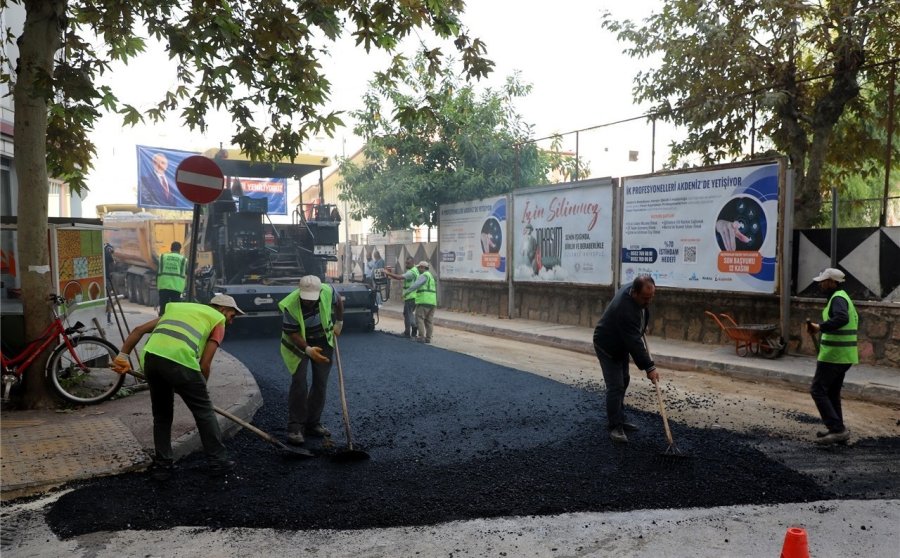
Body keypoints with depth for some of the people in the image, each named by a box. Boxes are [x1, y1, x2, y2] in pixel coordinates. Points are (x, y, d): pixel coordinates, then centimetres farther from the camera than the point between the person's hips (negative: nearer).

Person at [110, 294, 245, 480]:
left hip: (150, 357, 5)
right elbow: (205, 364, 9)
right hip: (179, 361, -5)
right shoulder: (218, 319, 17)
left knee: (161, 414, 23)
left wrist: (123, 355, 21)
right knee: (204, 411, 12)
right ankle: (218, 461, 20)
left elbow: (139, 330, 25)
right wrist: (200, 389, 24)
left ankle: (163, 465, 27)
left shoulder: (178, 307, 34)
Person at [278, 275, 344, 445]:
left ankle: (313, 424, 16)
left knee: (320, 383, 5)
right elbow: (292, 334, -24)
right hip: (299, 343, -3)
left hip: (323, 341, 4)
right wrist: (308, 350, -37)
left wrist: (339, 323, 7)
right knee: (299, 383, -12)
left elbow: (339, 302, 2)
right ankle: (295, 427, -6)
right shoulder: (290, 305, -31)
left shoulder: (328, 291, -23)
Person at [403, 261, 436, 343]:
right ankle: (428, 338, 8)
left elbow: (415, 285, -18)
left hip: (424, 301, -9)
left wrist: (406, 292, -14)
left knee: (419, 318, -6)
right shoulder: (431, 276, 24)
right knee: (429, 320, 8)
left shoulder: (424, 275, -6)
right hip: (432, 301, 9)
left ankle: (421, 337, -11)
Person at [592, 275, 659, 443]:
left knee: (623, 381, 15)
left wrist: (642, 327, 18)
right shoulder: (625, 309, -39)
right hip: (607, 346, -9)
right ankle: (614, 426, -1)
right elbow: (635, 343, -36)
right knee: (615, 386, -11)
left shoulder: (633, 289, -12)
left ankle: (618, 419, 26)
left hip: (621, 343, 9)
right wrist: (649, 367, -32)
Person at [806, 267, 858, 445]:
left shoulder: (838, 298, -15)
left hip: (833, 355, -10)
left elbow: (841, 318, -34)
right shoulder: (843, 297, 17)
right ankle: (838, 431, 22)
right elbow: (854, 320, 25)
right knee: (832, 392, 17)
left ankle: (837, 429, -8)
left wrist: (820, 327, -27)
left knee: (817, 390, -6)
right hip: (844, 356, 10)